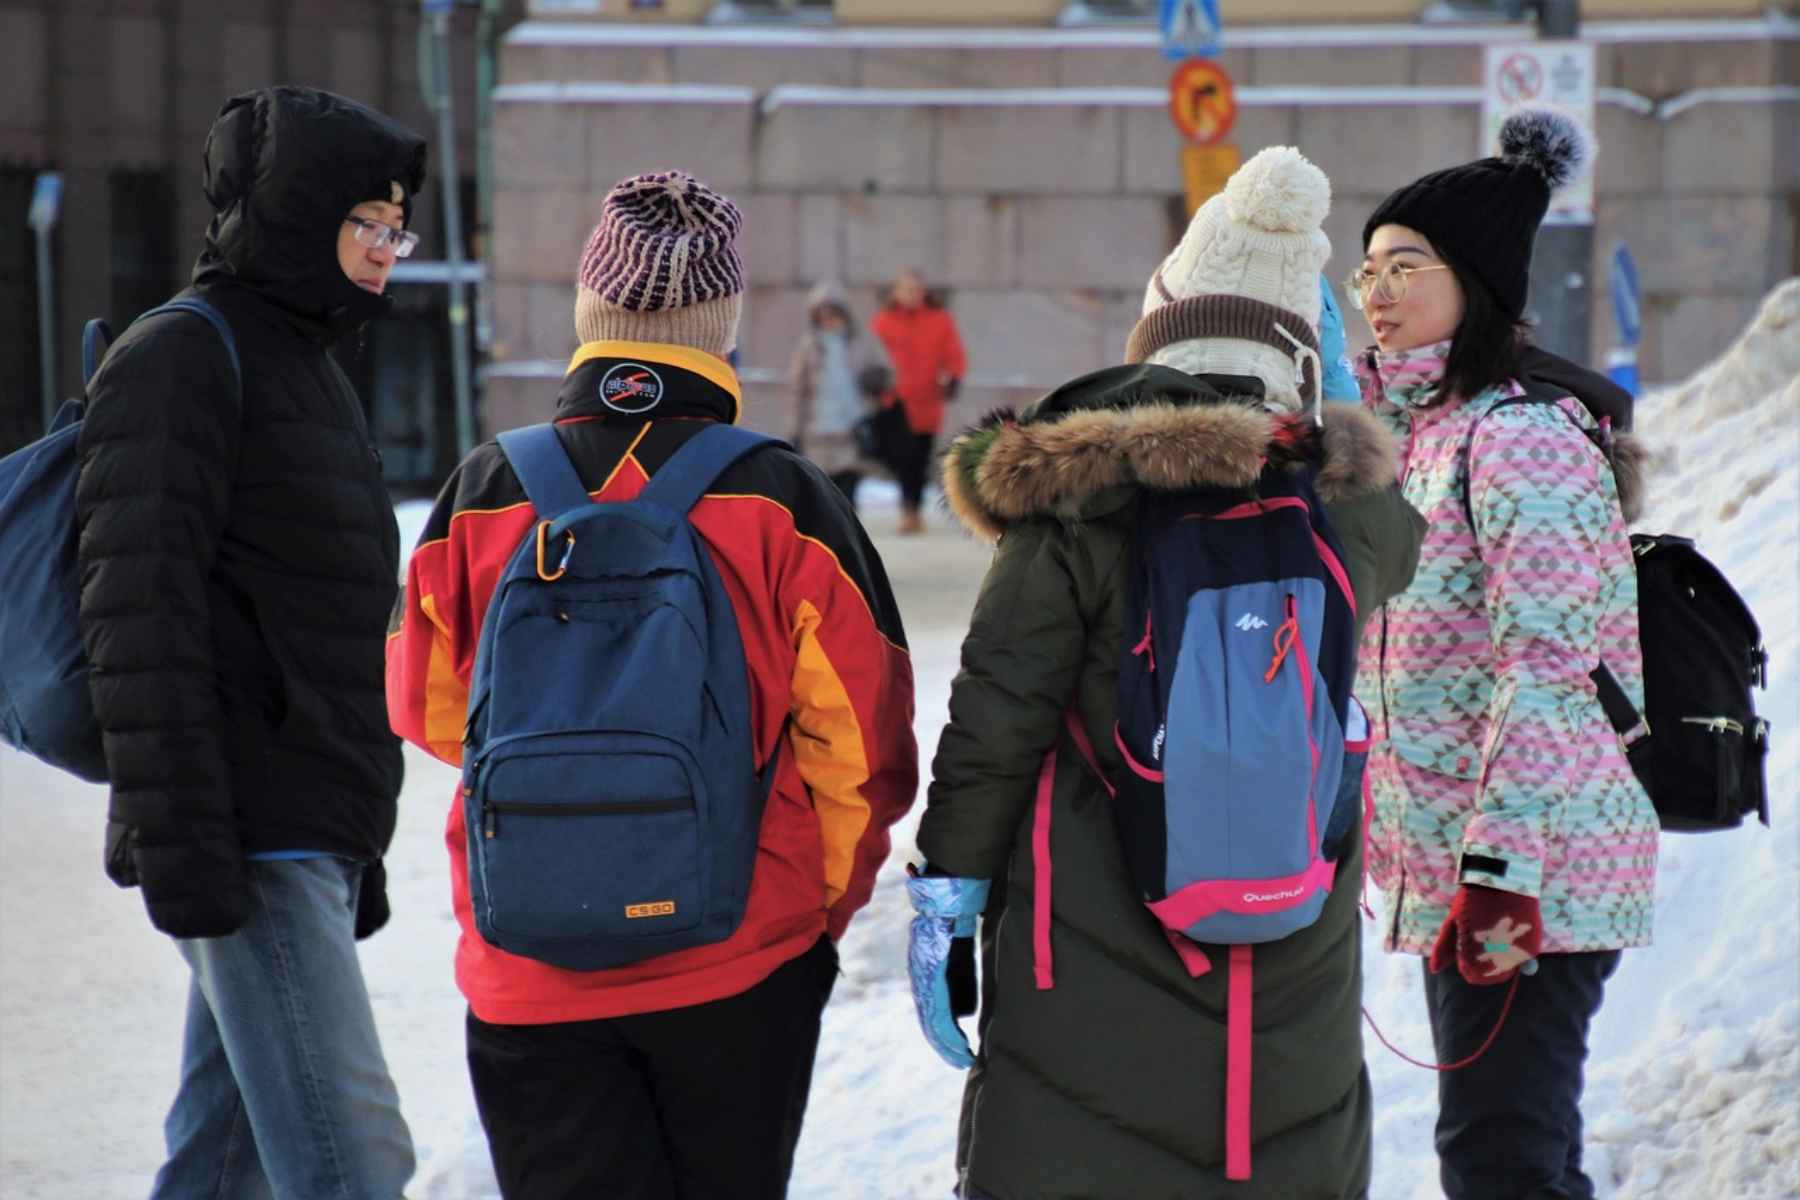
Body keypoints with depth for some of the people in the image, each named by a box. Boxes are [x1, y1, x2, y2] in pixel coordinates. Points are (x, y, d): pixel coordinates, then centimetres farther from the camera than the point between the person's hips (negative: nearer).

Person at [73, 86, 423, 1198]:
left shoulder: (311, 368, 22)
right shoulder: (181, 358, -8)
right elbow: (140, 613, -16)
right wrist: (179, 841, -22)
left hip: (314, 842, 9)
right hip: (245, 850, -9)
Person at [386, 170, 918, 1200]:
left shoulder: (482, 497, -4)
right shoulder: (784, 502, -10)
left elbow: (429, 710, 10)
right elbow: (861, 744, -7)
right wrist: (828, 902, 10)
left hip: (530, 982, 1)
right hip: (742, 961, -1)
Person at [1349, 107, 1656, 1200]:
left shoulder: (1521, 438, -14)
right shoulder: (1416, 431, 16)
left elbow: (1546, 665, -21)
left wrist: (1504, 865, -26)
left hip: (1535, 865, -10)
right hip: (1457, 864, 10)